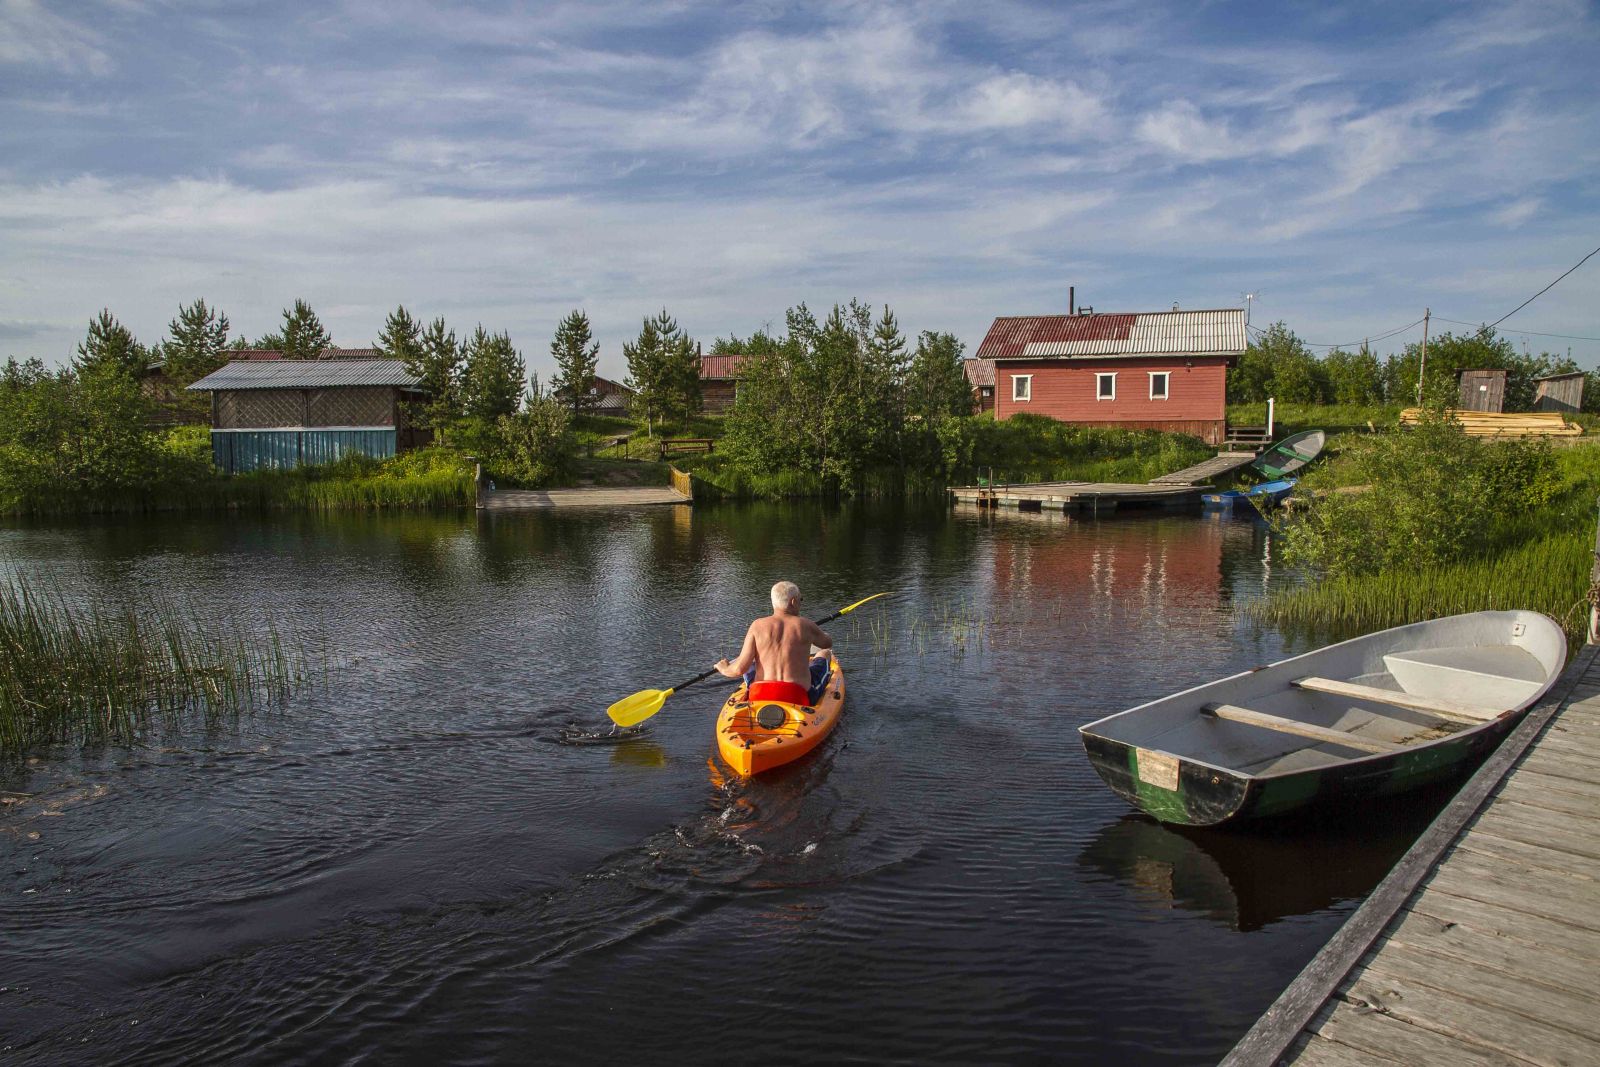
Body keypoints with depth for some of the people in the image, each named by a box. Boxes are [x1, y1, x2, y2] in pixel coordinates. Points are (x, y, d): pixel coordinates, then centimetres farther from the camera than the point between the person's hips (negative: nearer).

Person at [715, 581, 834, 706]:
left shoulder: (758, 626, -6)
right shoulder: (806, 626, -5)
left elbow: (740, 669, -9)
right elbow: (828, 643, 17)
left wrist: (724, 669, 13)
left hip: (759, 698, 1)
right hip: (799, 699, -1)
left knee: (748, 661, 33)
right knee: (825, 654, 25)